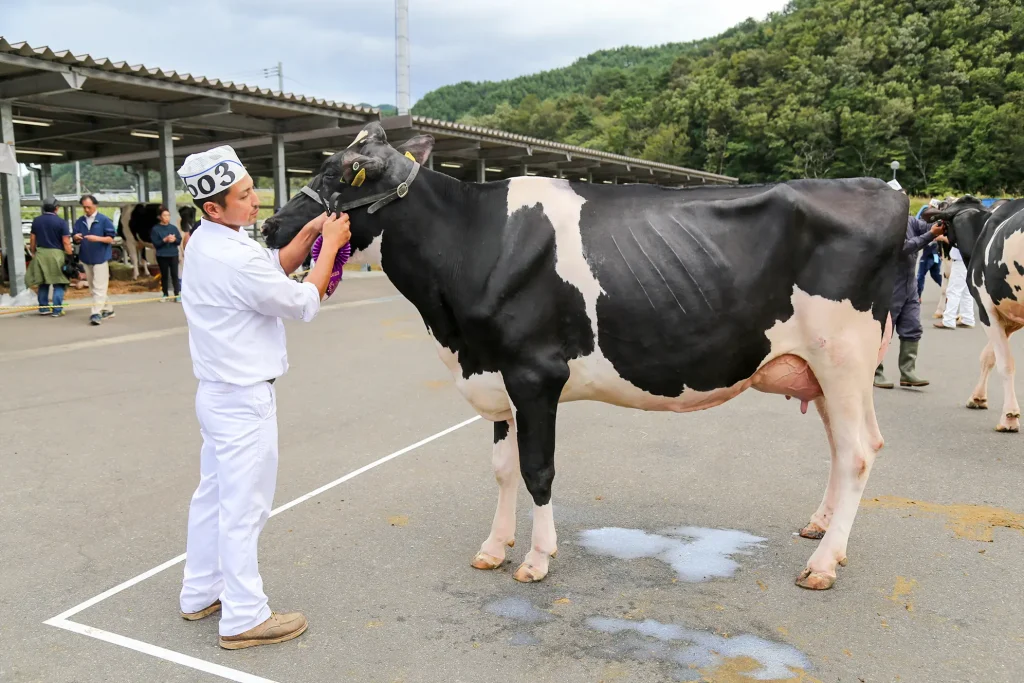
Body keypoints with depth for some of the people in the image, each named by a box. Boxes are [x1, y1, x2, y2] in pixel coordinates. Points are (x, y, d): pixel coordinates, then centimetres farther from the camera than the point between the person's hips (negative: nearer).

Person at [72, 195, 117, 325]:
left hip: (100, 257, -6)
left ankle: (96, 313, -13)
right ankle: (107, 309, 24)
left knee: (99, 287, -11)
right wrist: (77, 238, -11)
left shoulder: (104, 220, -5)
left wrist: (97, 238, -23)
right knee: (92, 288, 13)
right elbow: (76, 241, 13)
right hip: (86, 258, 6)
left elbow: (111, 238, -6)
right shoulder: (79, 221, 9)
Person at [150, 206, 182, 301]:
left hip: (173, 255, 2)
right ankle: (166, 295, 16)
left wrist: (174, 239, -15)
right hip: (162, 256, -2)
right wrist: (165, 240, -22)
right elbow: (155, 243, -10)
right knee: (164, 275, 8)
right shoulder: (156, 229, -5)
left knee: (174, 274, -1)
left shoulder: (173, 228, 5)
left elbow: (179, 240, 5)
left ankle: (177, 294, 0)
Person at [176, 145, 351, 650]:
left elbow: (275, 266, 15)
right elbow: (303, 305, -15)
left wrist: (310, 232, 2)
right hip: (245, 400, -10)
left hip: (217, 393, 10)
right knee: (243, 510, 1)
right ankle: (244, 618, 14)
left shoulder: (205, 242, 6)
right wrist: (330, 246, -6)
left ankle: (200, 594, 34)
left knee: (213, 495, 20)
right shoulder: (236, 258, -24)